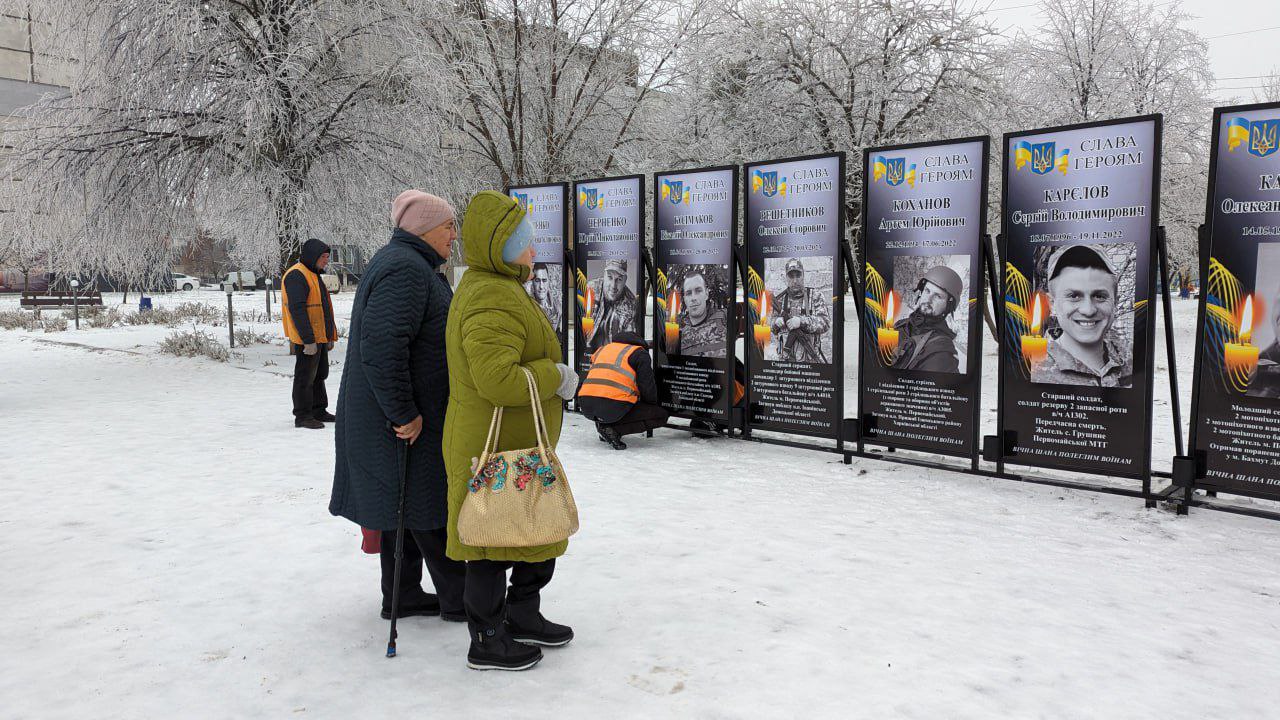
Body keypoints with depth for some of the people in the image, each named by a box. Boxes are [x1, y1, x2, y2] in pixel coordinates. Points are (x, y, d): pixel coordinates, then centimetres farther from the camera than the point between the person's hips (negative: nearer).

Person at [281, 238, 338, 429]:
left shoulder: (314, 275, 18)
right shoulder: (296, 275, -15)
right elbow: (297, 309, -22)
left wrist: (330, 335, 20)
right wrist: (308, 340, -25)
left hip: (319, 338, 10)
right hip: (307, 340, -10)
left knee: (319, 375, 16)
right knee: (305, 377, -4)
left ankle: (318, 411, 26)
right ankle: (302, 416, 3)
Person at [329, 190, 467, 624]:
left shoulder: (405, 264, 16)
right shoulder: (406, 270, -20)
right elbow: (381, 347, -30)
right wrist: (404, 415, -24)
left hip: (395, 417, 11)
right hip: (401, 424, -11)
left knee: (403, 507, 16)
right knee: (429, 509, 0)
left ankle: (401, 597, 26)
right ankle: (458, 599, 12)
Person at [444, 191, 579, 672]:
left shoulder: (492, 288, 14)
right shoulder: (492, 300, -23)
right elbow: (497, 379, -33)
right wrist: (555, 377, -20)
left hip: (517, 447, 11)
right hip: (496, 451, -11)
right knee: (494, 543, 4)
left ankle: (522, 617, 38)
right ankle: (487, 643, 20)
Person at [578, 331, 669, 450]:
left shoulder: (602, 349, 28)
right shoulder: (640, 354, 10)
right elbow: (648, 389, 4)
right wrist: (653, 406, 27)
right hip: (614, 408, -7)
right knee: (661, 415, 6)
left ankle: (603, 425, 11)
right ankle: (613, 429, -8)